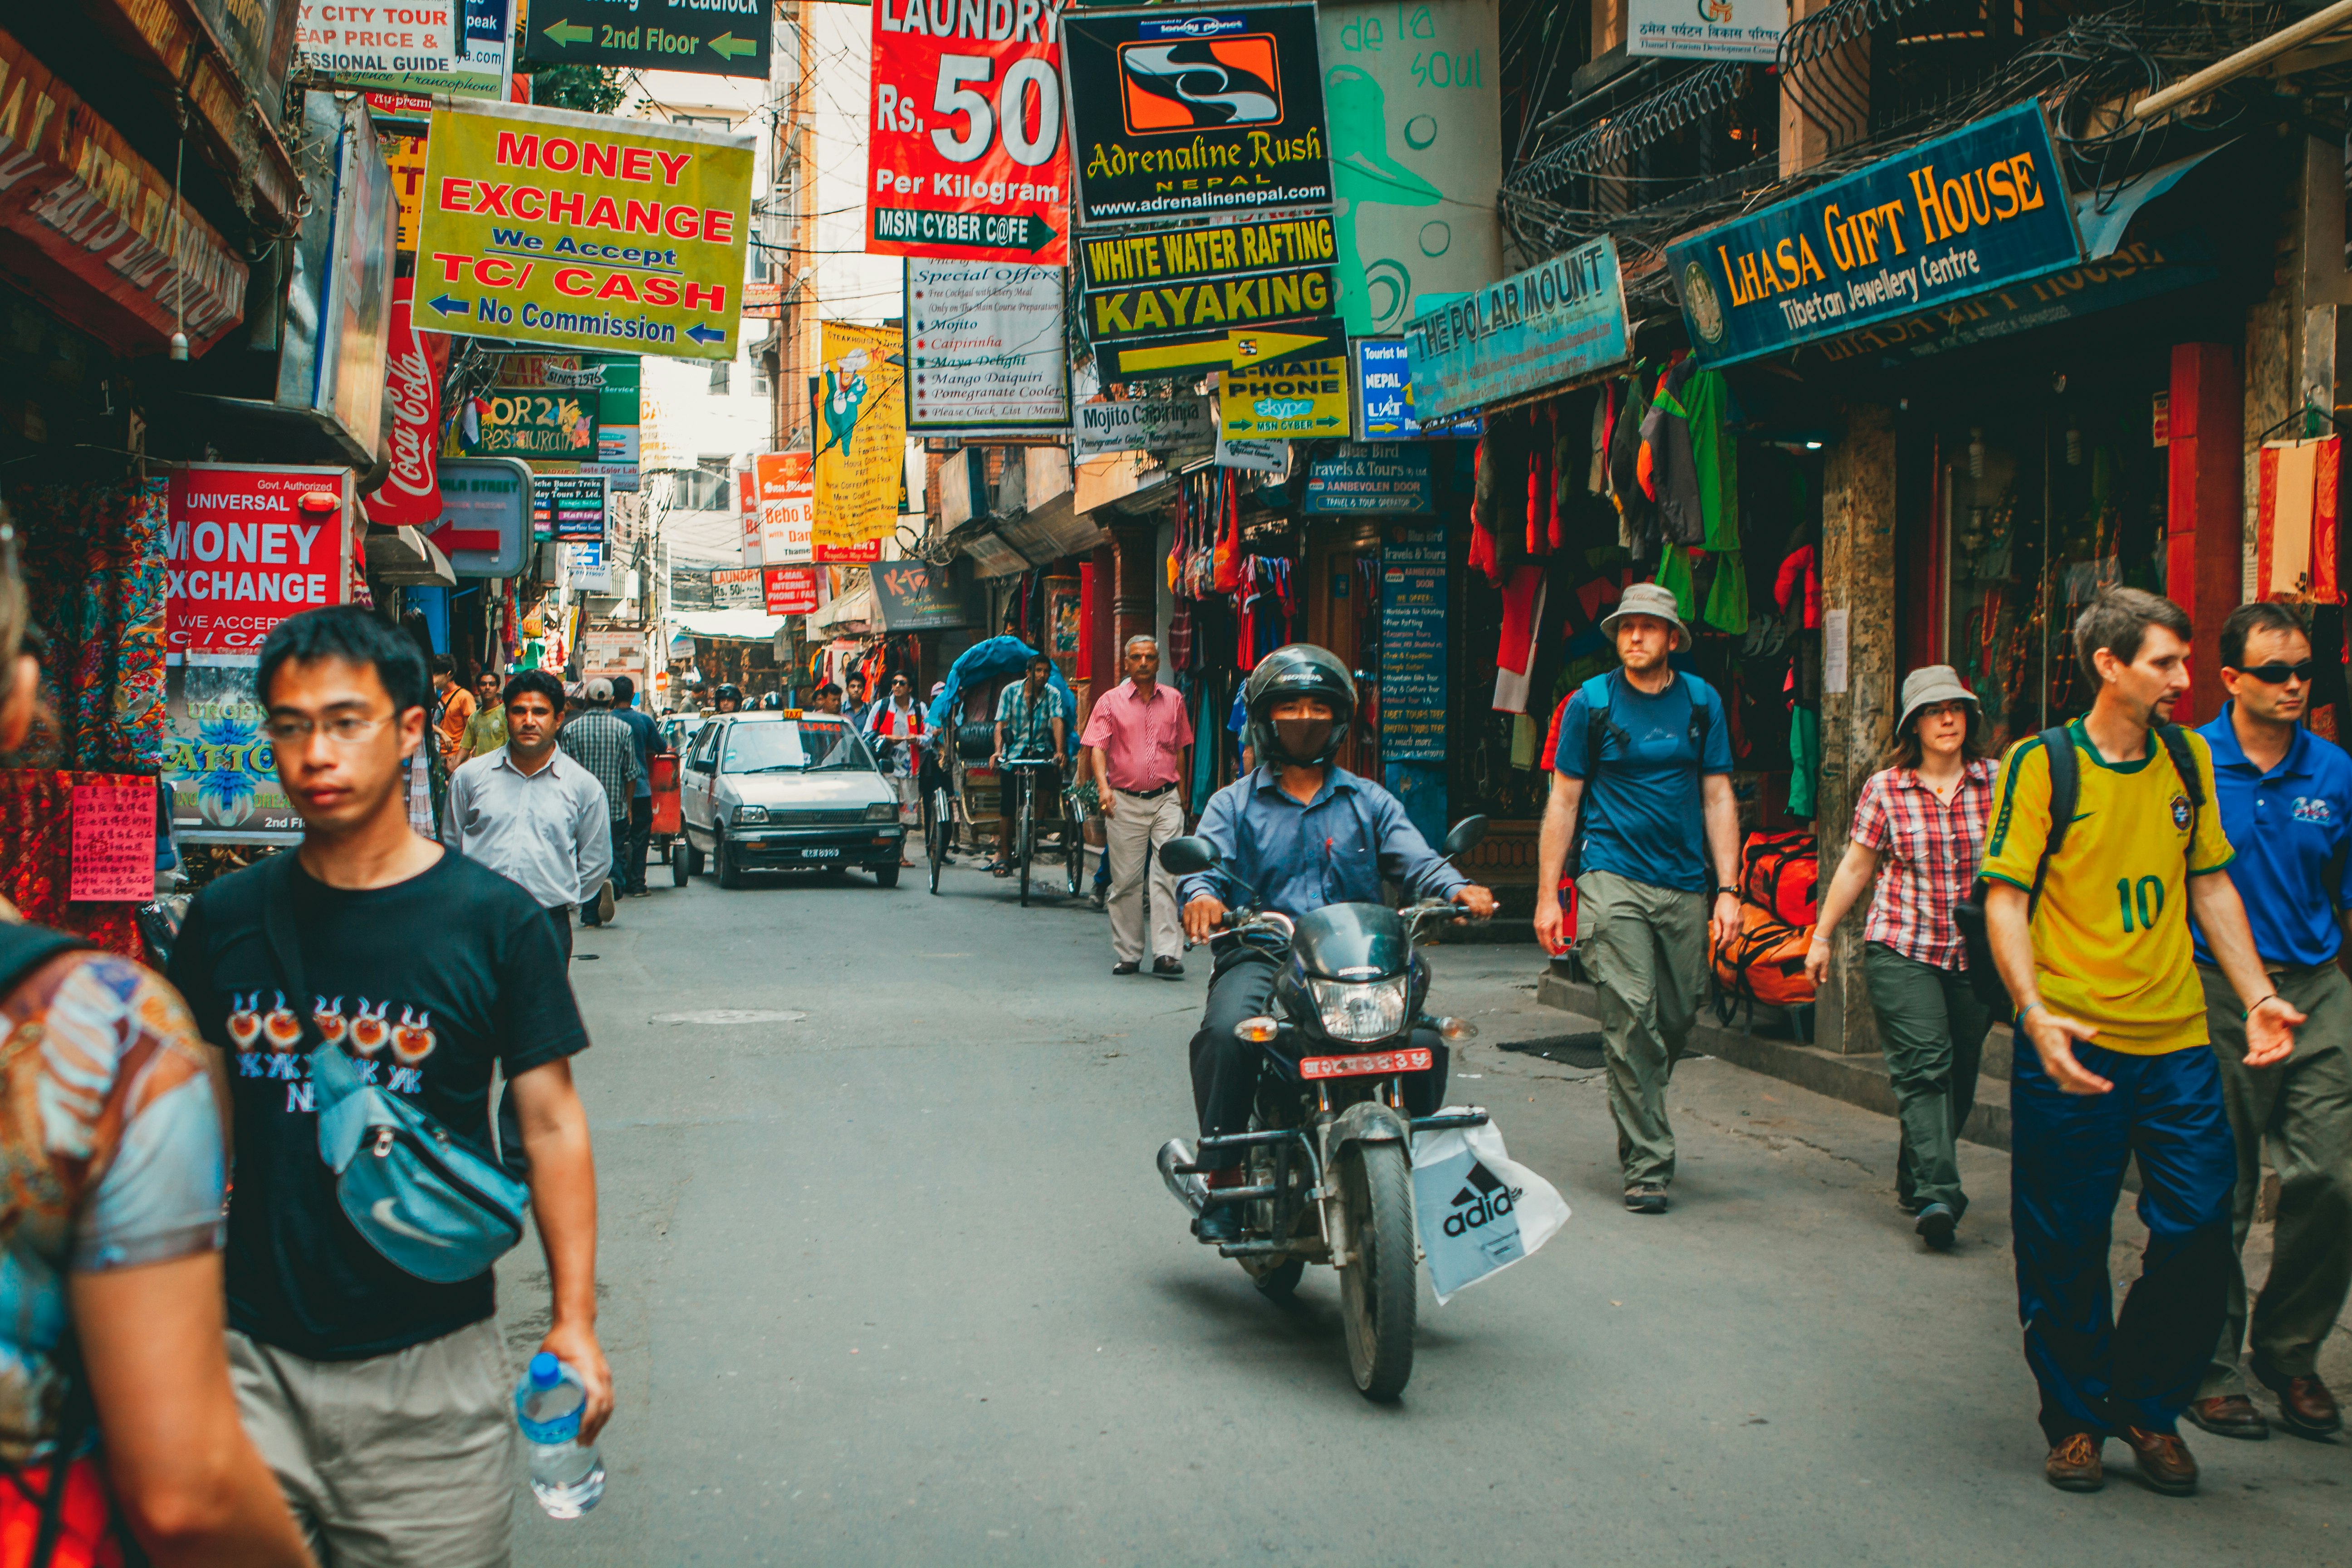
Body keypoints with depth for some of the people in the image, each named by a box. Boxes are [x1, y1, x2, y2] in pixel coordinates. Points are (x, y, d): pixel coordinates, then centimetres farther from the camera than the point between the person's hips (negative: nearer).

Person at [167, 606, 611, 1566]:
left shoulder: (493, 922, -5)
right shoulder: (224, 920, 3)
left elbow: (551, 1127, -2)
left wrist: (574, 1323, -8)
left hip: (432, 1368, -2)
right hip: (252, 1360, 2)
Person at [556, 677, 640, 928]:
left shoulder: (571, 729, -2)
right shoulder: (623, 729, -2)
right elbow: (631, 773, -1)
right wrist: (627, 805, 10)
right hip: (616, 810, 0)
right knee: (615, 855, 10)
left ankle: (590, 915, 7)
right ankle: (610, 881, -21)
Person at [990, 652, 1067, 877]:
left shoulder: (1053, 694, -1)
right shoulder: (1011, 691, -2)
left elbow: (1058, 722, -14)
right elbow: (1001, 723, -8)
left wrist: (1059, 752, -29)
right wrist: (998, 751, -23)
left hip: (1040, 749, 0)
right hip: (1014, 752, 0)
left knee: (1049, 773, -31)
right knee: (1007, 806, -5)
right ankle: (1004, 857, 8)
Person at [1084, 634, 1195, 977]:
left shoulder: (1173, 701, 11)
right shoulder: (1110, 702, 2)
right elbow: (1097, 747, -7)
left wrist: (1182, 791, 23)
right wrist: (1103, 786, -23)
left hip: (1166, 799, 1)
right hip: (1125, 801, -1)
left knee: (1167, 877, -9)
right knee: (1125, 881, 4)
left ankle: (1167, 953, -12)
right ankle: (1128, 954, 13)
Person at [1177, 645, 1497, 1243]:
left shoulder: (1369, 802, 21)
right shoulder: (1234, 804, 17)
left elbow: (1416, 861, 7)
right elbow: (1207, 862, 0)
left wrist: (1458, 889, -16)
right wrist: (1201, 893, -25)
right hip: (1260, 955, -1)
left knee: (1423, 1042, -23)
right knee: (1226, 1032, -34)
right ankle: (1221, 1173, -19)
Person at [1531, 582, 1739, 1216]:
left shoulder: (1702, 702, 7)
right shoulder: (1592, 702, 1)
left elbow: (1718, 797, 9)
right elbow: (1564, 799, 4)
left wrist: (1728, 889, 2)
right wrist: (1547, 894, 0)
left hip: (1685, 885, 3)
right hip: (1614, 877, -3)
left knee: (1679, 1020, 7)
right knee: (1631, 1019, -12)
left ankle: (1634, 1115, 33)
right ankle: (1647, 1165, -7)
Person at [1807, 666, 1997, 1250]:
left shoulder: (1997, 783, 3)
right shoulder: (1884, 789, 0)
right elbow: (1856, 867, 9)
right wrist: (1821, 936, 11)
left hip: (1974, 955, 2)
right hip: (1901, 949, -2)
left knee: (1960, 1075, 7)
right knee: (1923, 1067, -13)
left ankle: (1916, 1179, 25)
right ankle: (1937, 1195, -17)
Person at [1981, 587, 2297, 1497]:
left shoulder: (2189, 760, 10)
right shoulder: (2041, 764, -5)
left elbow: (2211, 885, 16)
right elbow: (2005, 896, -9)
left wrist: (2257, 996, 5)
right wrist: (2035, 1012, -22)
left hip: (2178, 1043, 4)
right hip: (2073, 1045, -4)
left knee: (2200, 1232, 1)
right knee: (2066, 1250, 3)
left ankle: (2146, 1406, 22)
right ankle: (2075, 1419, 22)